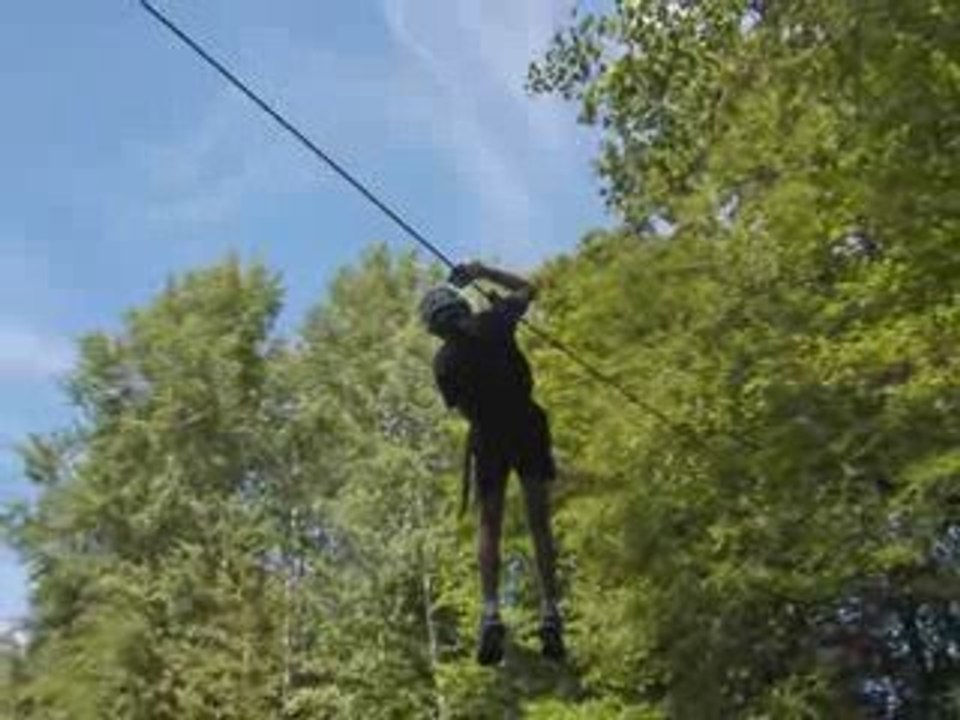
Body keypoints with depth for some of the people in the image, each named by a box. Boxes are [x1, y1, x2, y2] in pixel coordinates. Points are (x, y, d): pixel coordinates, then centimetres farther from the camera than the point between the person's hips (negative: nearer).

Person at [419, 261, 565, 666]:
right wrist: (484, 273, 18)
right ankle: (549, 610, -3)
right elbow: (527, 288, 14)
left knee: (489, 526, 8)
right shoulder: (493, 322, -2)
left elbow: (464, 411, 8)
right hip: (528, 426, 1)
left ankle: (491, 612, -10)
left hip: (488, 438, 0)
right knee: (539, 521, 6)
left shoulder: (444, 363, -1)